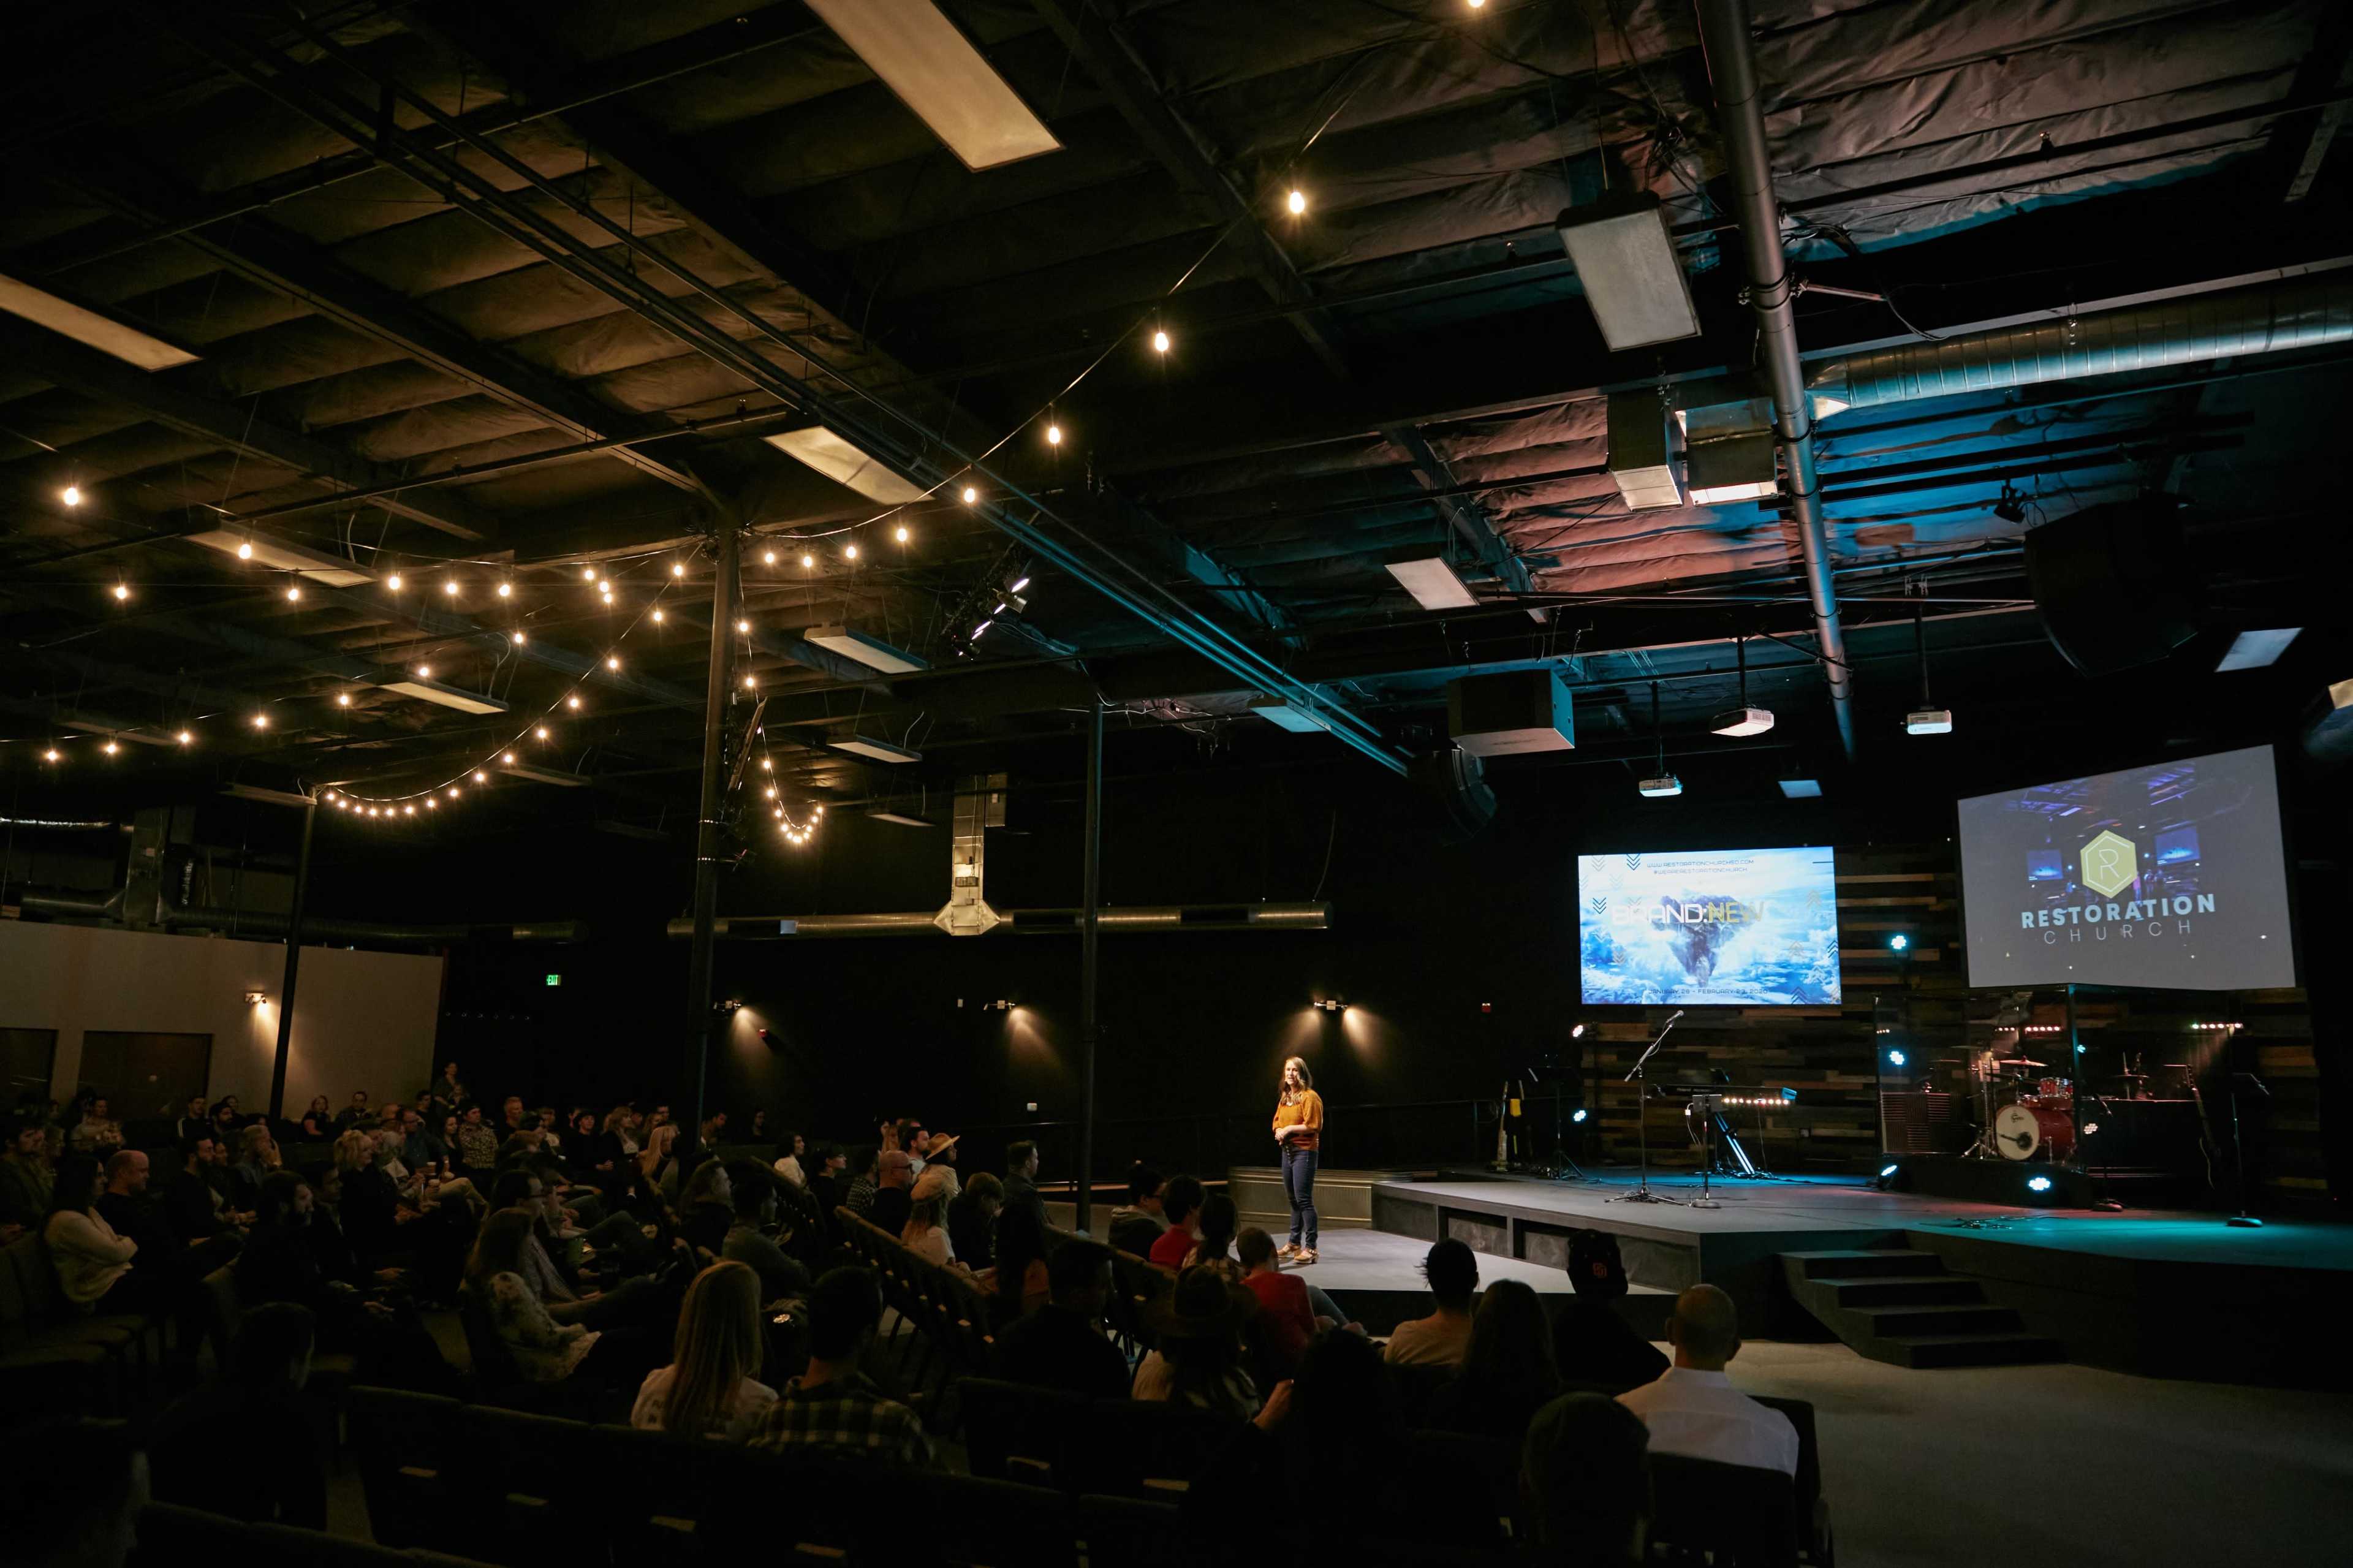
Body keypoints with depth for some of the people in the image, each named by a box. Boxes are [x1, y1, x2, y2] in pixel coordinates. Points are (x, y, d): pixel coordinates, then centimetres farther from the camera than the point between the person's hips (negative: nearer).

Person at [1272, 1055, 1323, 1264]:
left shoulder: (1310, 1097, -11)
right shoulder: (1284, 1097, 14)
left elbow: (1314, 1126, -17)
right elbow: (1277, 1121, 22)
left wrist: (1290, 1129, -16)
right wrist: (1279, 1132, 1)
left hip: (1305, 1151, -8)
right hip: (1287, 1150, 8)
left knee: (1304, 1199, -10)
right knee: (1293, 1200, 16)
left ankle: (1311, 1248, -6)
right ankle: (1294, 1243, 25)